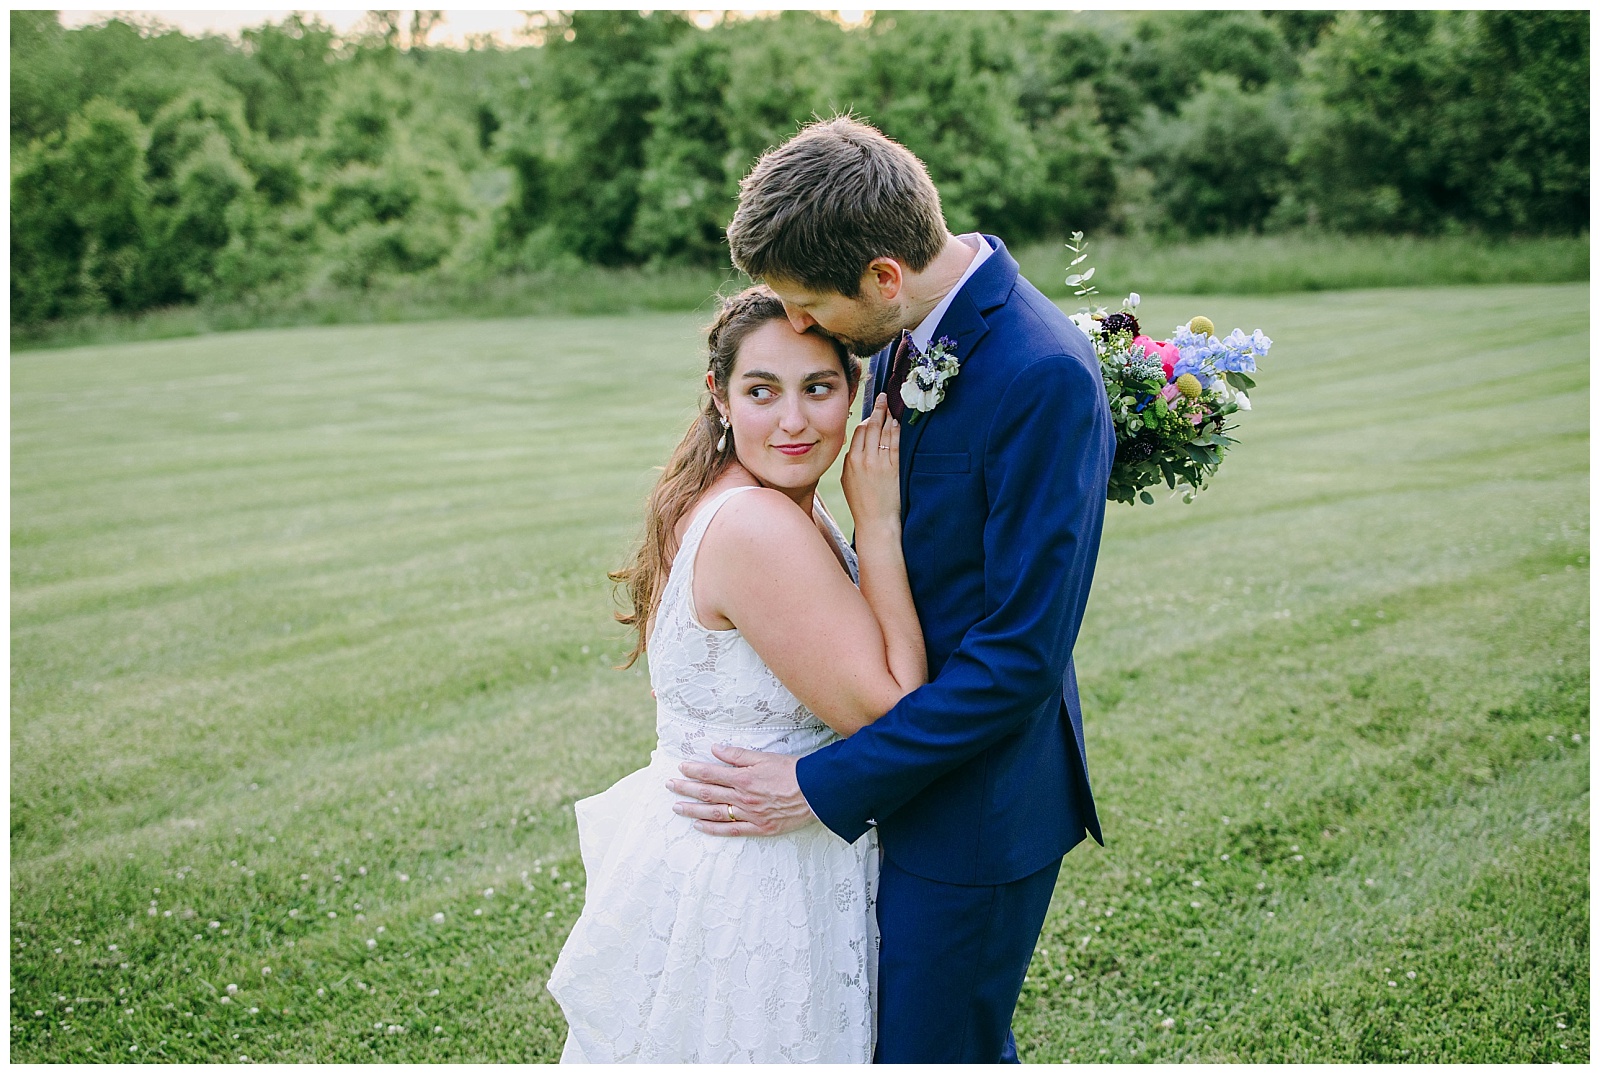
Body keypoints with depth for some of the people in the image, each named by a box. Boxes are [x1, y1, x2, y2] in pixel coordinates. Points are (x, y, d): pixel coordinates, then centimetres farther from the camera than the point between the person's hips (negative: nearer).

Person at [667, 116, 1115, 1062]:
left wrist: (824, 786, -22)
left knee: (931, 1047, 7)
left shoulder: (1045, 378, -27)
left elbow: (1022, 654, -25)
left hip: (977, 800, -8)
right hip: (904, 762, 8)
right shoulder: (909, 330, 0)